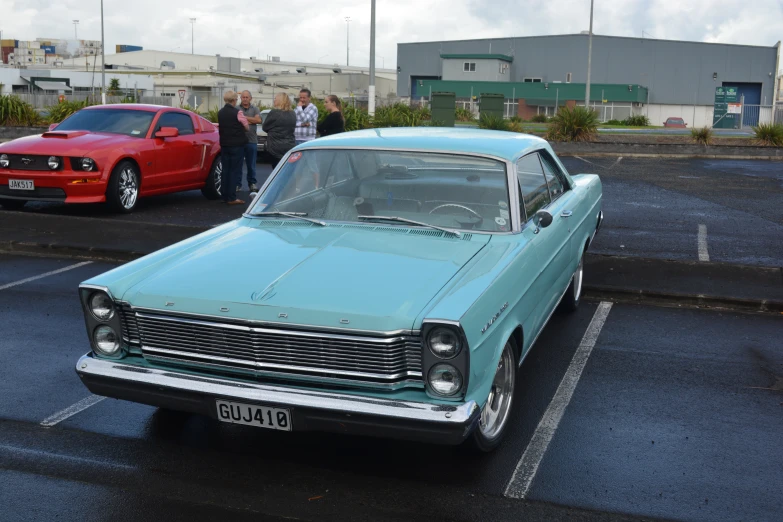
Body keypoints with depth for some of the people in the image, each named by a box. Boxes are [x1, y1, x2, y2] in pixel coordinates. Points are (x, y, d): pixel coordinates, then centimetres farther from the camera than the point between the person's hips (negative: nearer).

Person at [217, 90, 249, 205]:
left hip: (224, 144, 6)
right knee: (235, 171, -3)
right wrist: (240, 129, 18)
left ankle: (225, 196, 14)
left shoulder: (220, 113, 6)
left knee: (225, 170, 11)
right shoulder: (237, 112, -12)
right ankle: (231, 198, -5)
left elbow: (220, 127, 12)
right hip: (237, 145, -6)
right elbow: (247, 127, -3)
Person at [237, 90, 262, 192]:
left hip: (251, 140, 1)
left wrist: (245, 118, -7)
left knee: (251, 164, 8)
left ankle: (252, 183, 16)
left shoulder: (255, 109, 10)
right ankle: (237, 184, 7)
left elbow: (258, 120, -7)